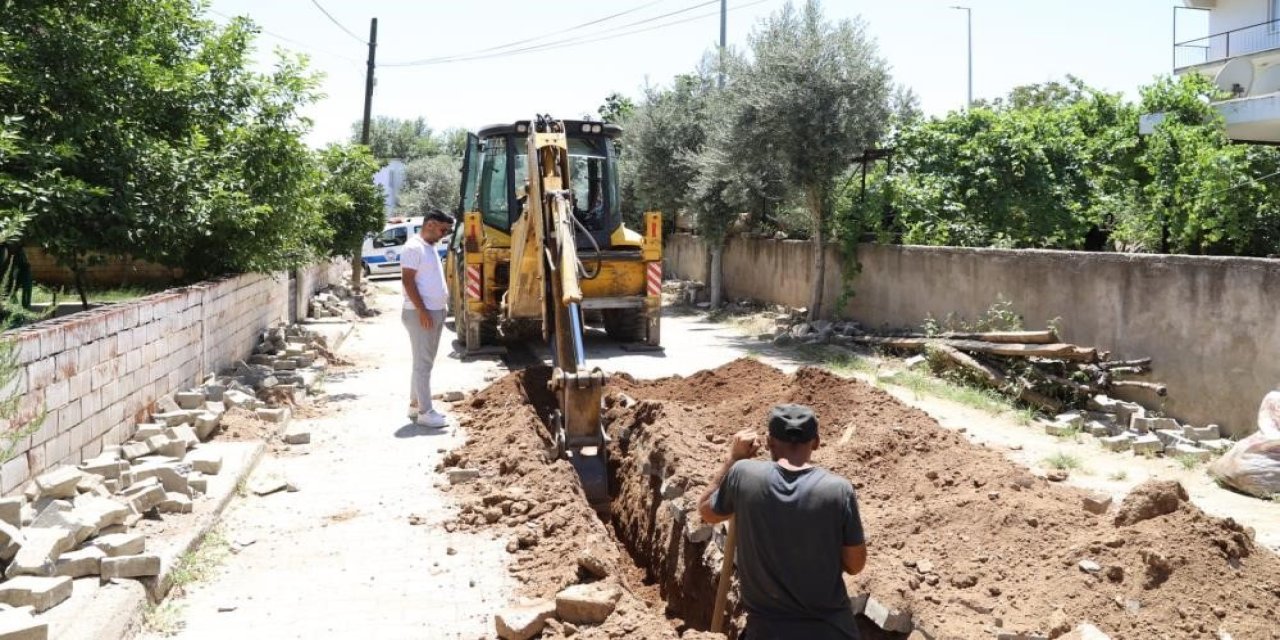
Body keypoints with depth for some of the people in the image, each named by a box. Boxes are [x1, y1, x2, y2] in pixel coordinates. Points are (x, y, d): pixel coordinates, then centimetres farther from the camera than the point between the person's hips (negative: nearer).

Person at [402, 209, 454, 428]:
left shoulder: (430, 247, 16)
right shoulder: (414, 247, -13)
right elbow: (408, 280, -19)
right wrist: (422, 311, -22)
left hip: (436, 312, 10)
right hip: (421, 314, -10)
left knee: (425, 362, 14)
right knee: (423, 363, -7)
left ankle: (415, 403, 23)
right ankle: (425, 412, -4)